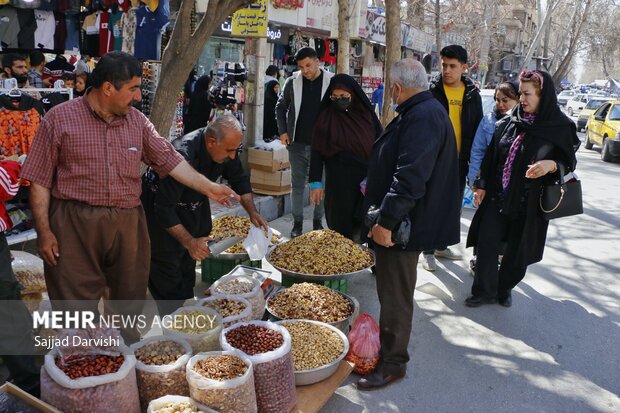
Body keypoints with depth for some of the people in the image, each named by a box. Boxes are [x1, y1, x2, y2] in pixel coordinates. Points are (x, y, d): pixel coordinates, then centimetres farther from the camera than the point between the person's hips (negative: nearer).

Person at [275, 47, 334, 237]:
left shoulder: (331, 82, -4)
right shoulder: (292, 82, 0)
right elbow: (281, 107, 12)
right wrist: (282, 131, 3)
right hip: (297, 143, 1)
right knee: (297, 185, 8)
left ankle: (318, 221, 23)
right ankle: (297, 223, 19)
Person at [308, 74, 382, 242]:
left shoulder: (367, 115, 3)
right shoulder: (326, 117, 0)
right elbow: (317, 151, -1)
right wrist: (315, 182, -5)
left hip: (366, 180, 1)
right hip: (338, 181, -1)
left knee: (362, 229, 0)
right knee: (340, 224, 4)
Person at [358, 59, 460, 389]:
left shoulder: (423, 117, -22)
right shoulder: (421, 111, 13)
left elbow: (410, 177, -31)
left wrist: (386, 220, -30)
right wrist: (374, 190, 32)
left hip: (404, 225, -11)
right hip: (397, 220, 11)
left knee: (395, 296, 2)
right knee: (391, 291, 22)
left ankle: (392, 362, 17)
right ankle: (386, 346, 39)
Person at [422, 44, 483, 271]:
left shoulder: (472, 94, 5)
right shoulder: (432, 91, -6)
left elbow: (478, 129, 10)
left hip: (460, 161, 4)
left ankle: (442, 245, 31)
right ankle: (428, 250, 15)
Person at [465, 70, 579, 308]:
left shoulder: (561, 127, -8)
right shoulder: (510, 122, 2)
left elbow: (569, 162, -3)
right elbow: (492, 156, 7)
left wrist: (551, 164, -25)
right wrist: (482, 185, 6)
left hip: (528, 202, -3)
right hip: (497, 196, 3)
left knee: (517, 250, 9)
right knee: (486, 242, 2)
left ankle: (505, 288, 33)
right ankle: (485, 291, 17)